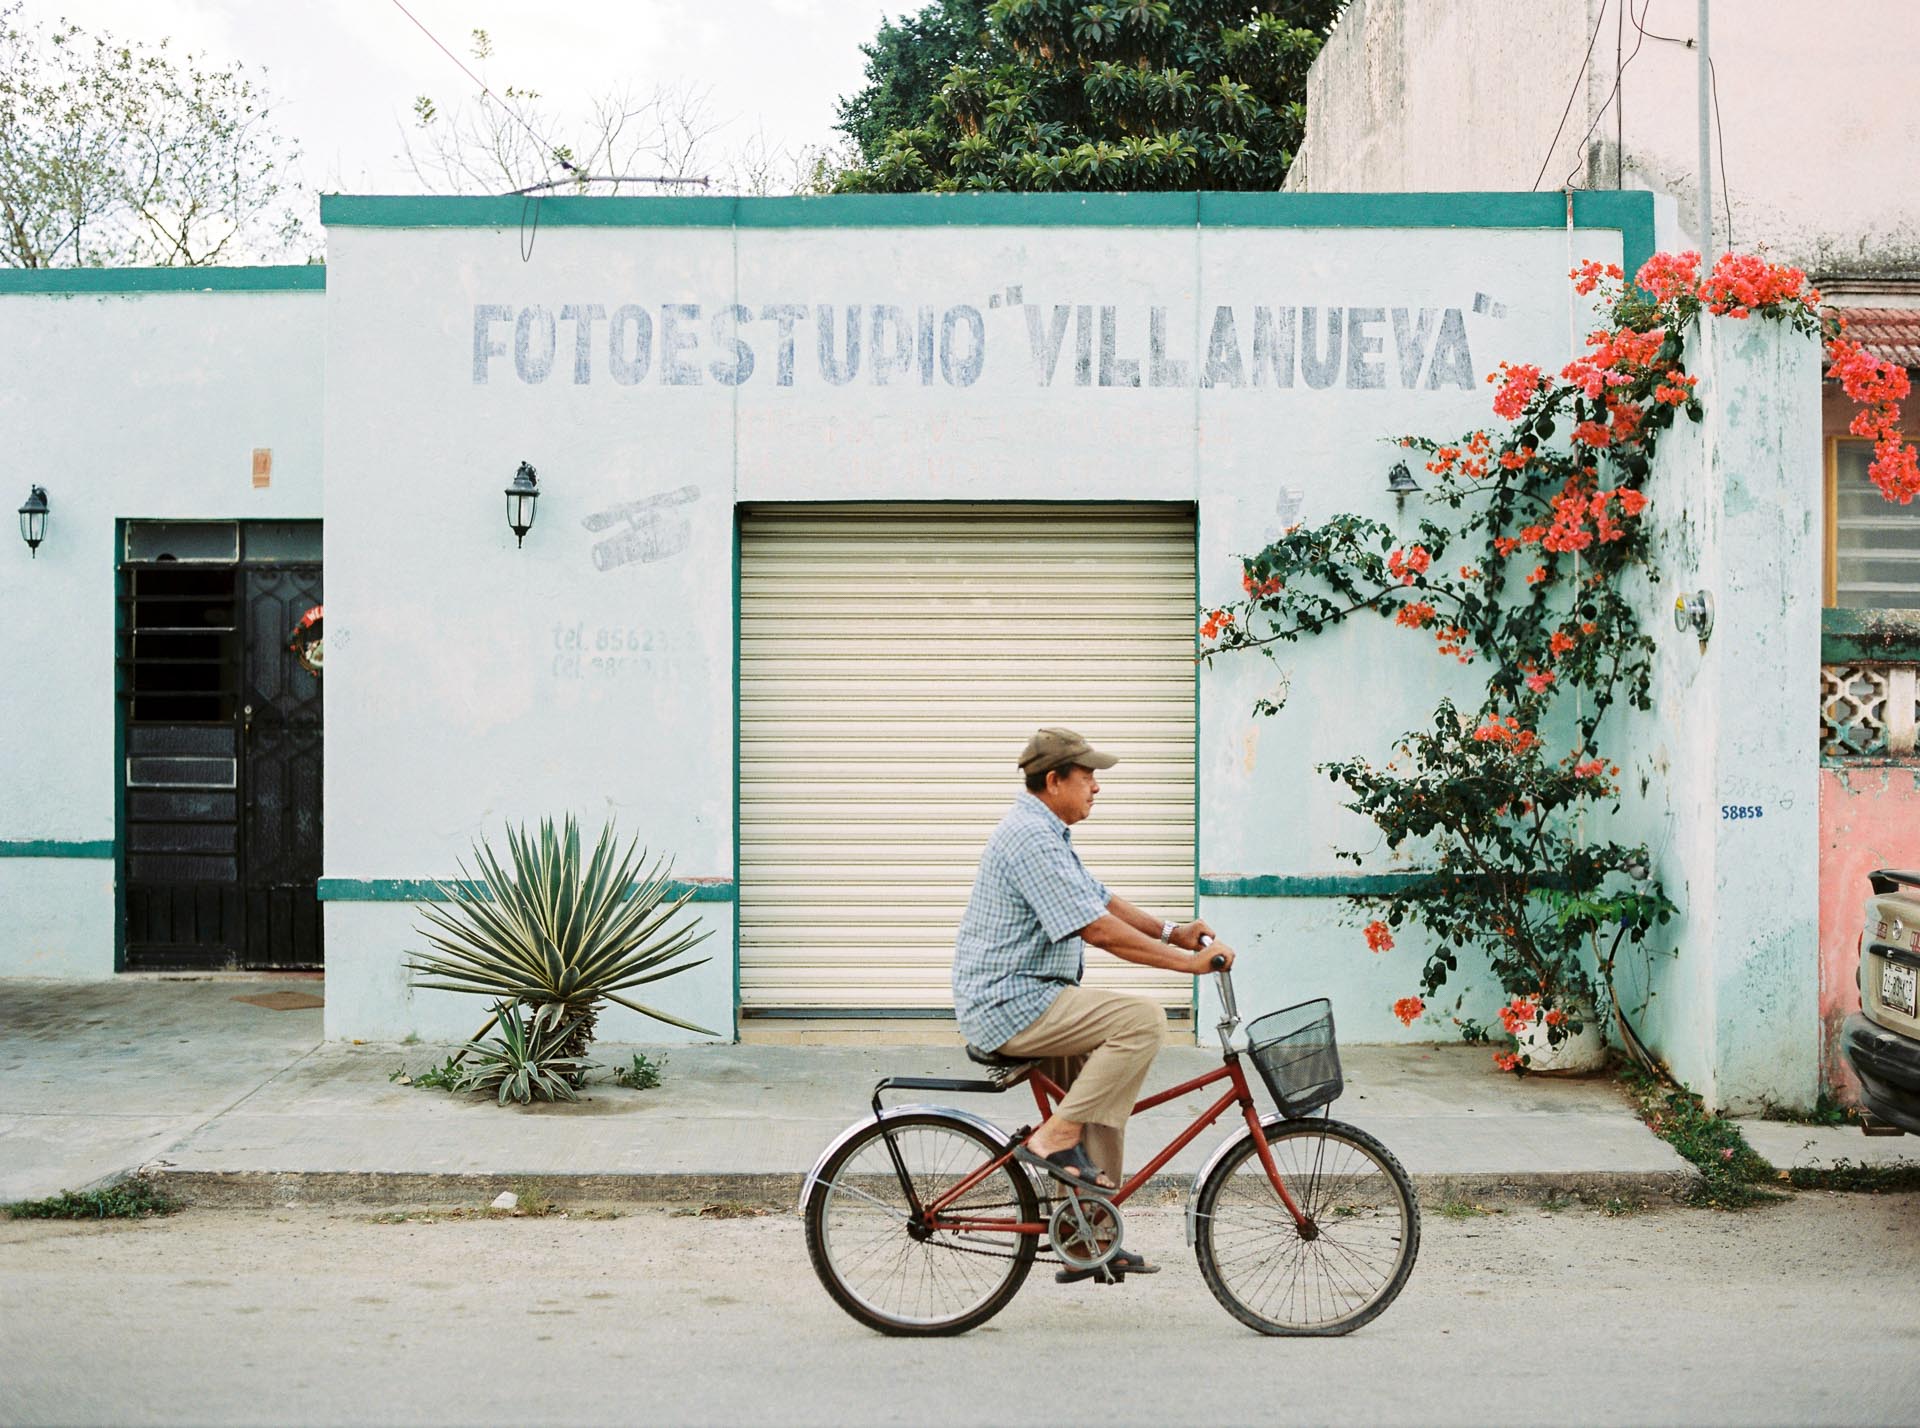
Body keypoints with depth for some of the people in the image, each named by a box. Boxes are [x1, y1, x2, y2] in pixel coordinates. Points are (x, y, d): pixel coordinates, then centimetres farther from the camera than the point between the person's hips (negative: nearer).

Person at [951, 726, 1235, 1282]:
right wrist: (1188, 962, -20)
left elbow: (1102, 900, 21)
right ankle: (1055, 1138, -14)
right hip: (1009, 1005, -11)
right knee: (1141, 1020, -21)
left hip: (1018, 1000, 11)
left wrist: (1173, 932, 7)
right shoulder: (1031, 839, -19)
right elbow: (1099, 930, -24)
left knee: (1109, 1080, 15)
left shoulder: (1046, 833, 17)